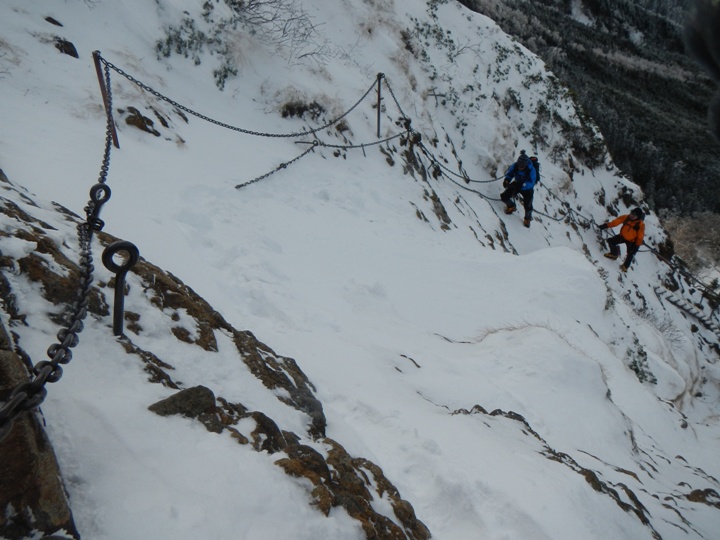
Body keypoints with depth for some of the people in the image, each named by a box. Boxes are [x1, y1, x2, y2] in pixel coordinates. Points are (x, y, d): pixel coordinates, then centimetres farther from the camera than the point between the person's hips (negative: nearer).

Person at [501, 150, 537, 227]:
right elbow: (509, 174, -11)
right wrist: (506, 180, -34)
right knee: (504, 197, -7)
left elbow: (531, 183, -37)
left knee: (528, 205, -4)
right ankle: (512, 207, 28)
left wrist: (522, 185, -53)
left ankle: (528, 218, 31)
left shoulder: (531, 170, -34)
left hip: (527, 189, -3)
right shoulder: (515, 166, -24)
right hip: (516, 184, 3)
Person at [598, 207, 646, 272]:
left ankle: (625, 266, 27)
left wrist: (637, 245, -21)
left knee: (630, 254, 1)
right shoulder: (626, 217, -18)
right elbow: (616, 221, -14)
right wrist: (606, 225, -17)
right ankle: (614, 254, 21)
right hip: (623, 236, 4)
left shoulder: (641, 224, -28)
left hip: (632, 241, -4)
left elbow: (640, 236, -22)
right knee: (611, 241, -3)